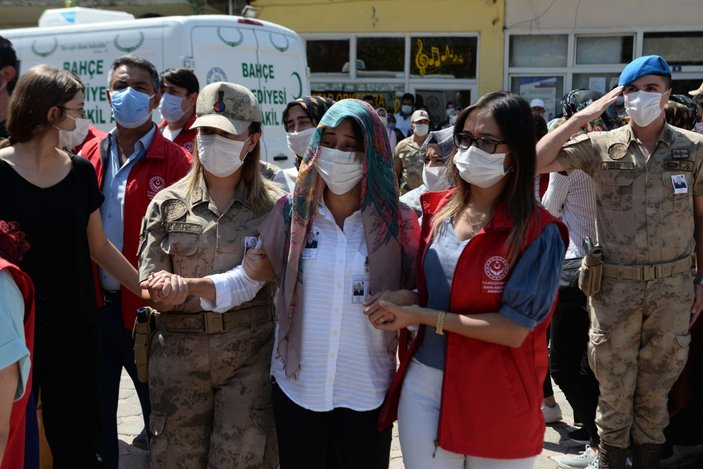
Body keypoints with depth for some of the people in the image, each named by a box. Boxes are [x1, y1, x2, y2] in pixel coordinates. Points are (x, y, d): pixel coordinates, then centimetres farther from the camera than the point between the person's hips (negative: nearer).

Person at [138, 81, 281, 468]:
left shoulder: (273, 204, -2)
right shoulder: (168, 204, 2)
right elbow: (149, 286, 0)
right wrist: (167, 288, -23)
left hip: (251, 353, -2)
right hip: (179, 352, 2)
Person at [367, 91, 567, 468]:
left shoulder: (538, 232, -14)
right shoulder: (437, 209, 2)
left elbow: (514, 330, -18)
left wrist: (420, 315, -19)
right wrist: (395, 302, -5)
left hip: (495, 396, -4)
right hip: (422, 383, 4)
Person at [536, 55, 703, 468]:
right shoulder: (602, 146, -1)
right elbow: (535, 163, -10)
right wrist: (583, 117, -12)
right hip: (615, 284, -1)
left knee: (657, 386, 15)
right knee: (614, 386, 11)